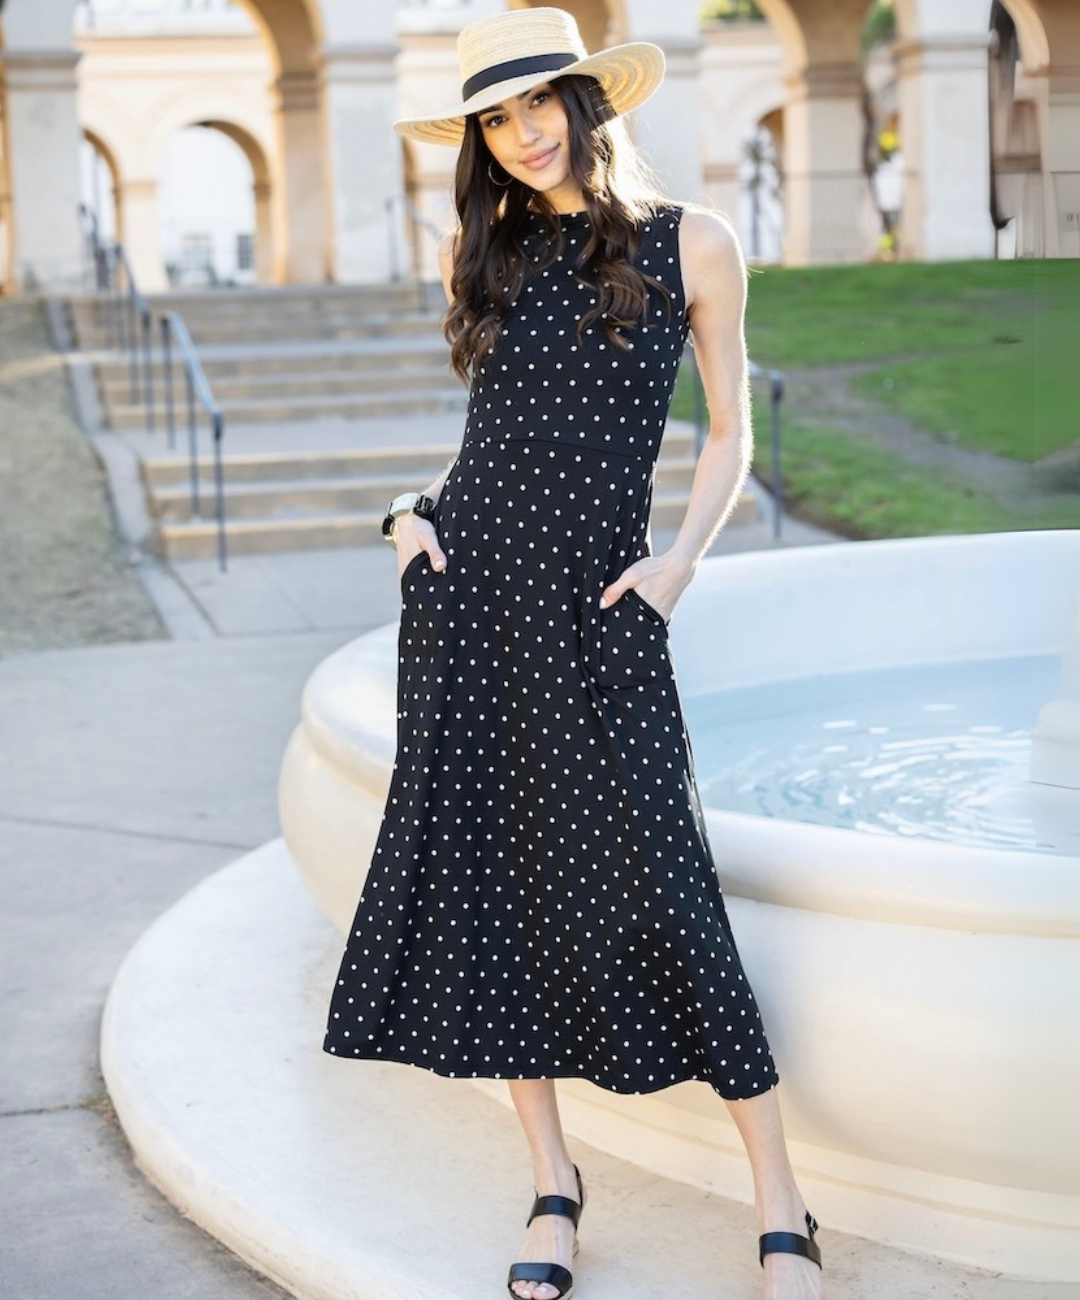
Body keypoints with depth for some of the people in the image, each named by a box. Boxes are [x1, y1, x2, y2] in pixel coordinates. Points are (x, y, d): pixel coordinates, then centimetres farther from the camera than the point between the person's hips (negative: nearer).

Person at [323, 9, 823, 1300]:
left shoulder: (691, 244, 2)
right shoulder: (478, 252, 11)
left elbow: (729, 431, 6)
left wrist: (680, 558, -8)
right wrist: (419, 510, 4)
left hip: (598, 601, -4)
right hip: (468, 581, 4)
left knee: (655, 883, -8)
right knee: (487, 869, 3)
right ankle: (552, 1183, 17)